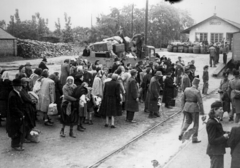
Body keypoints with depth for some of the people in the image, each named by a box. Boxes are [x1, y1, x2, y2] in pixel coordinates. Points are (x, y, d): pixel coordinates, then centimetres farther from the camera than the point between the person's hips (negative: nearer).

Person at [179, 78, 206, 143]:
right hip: (194, 108, -4)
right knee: (195, 123, 12)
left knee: (187, 121, 22)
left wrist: (183, 108, 17)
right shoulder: (197, 92, -15)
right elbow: (200, 103, -13)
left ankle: (181, 133, 1)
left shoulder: (186, 90, 0)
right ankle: (194, 139, 21)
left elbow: (183, 99, 6)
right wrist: (202, 113, -8)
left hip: (186, 107, 5)